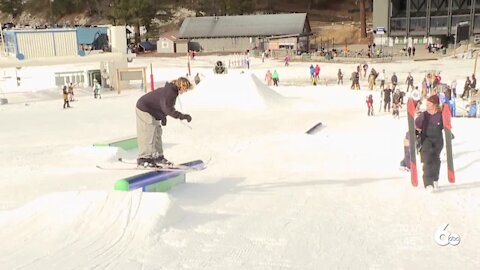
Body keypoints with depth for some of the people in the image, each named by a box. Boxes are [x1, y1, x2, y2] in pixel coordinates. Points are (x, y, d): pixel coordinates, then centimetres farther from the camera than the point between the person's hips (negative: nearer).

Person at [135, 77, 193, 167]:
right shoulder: (170, 92, -26)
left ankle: (158, 157, 20)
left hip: (152, 112, 11)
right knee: (148, 135, -11)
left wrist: (163, 117, 26)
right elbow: (168, 108, -38)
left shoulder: (172, 90, 6)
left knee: (157, 134, 12)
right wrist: (181, 116, -43)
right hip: (144, 110, -11)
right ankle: (143, 158, -7)